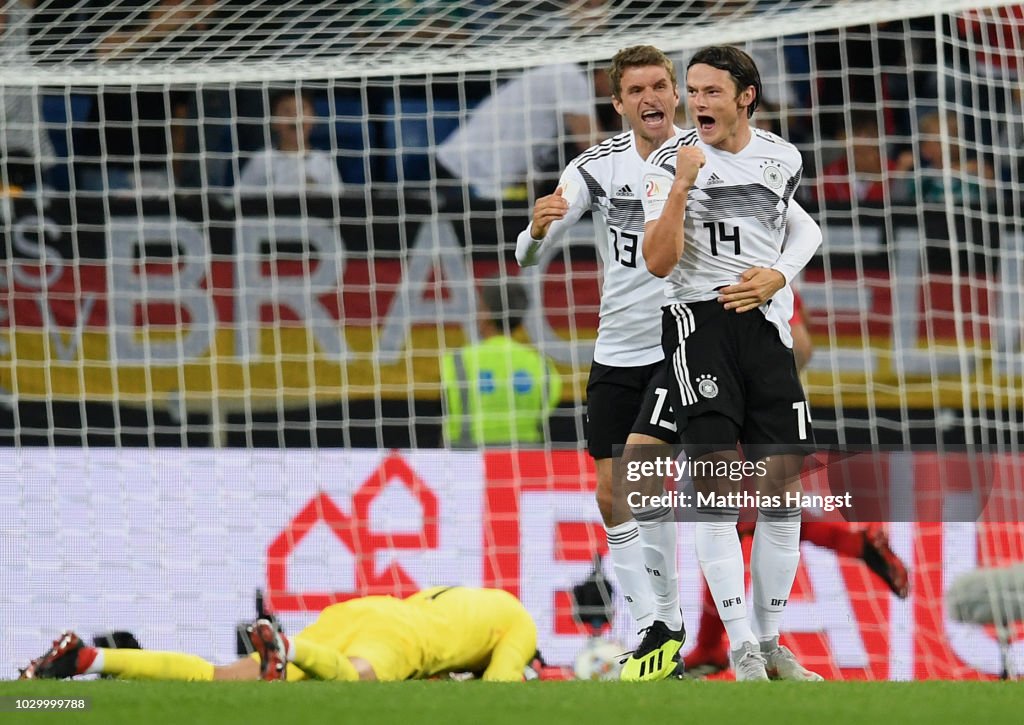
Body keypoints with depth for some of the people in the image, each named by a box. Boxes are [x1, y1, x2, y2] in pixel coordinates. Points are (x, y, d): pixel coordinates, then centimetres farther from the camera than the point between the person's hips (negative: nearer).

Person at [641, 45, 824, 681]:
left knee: (783, 481, 1)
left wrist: (778, 276, 9)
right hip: (698, 318, -4)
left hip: (765, 319, 4)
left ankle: (771, 640, 11)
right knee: (717, 482, -13)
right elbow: (659, 263, -15)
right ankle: (743, 649, -13)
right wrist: (682, 185, -24)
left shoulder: (782, 158, 7)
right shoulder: (670, 162, -5)